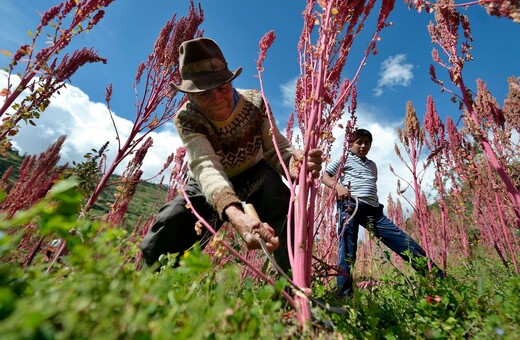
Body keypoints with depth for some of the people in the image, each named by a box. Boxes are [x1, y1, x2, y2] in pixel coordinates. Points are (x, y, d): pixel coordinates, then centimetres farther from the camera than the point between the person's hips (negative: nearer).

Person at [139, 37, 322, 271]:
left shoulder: (255, 103, -20)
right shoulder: (187, 119, -26)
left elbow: (277, 149, -24)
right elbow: (206, 167, -44)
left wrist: (294, 161, -51)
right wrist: (235, 214, -64)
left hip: (253, 176, 1)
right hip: (207, 186, 0)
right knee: (156, 249, -15)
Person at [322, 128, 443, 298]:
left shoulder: (372, 165, 30)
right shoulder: (344, 159, 13)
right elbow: (324, 176, 6)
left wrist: (378, 206, 18)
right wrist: (337, 186, -13)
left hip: (373, 209, 6)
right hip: (351, 205, -5)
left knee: (404, 241, 2)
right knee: (347, 251, -9)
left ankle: (438, 277, 13)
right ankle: (343, 295, -3)